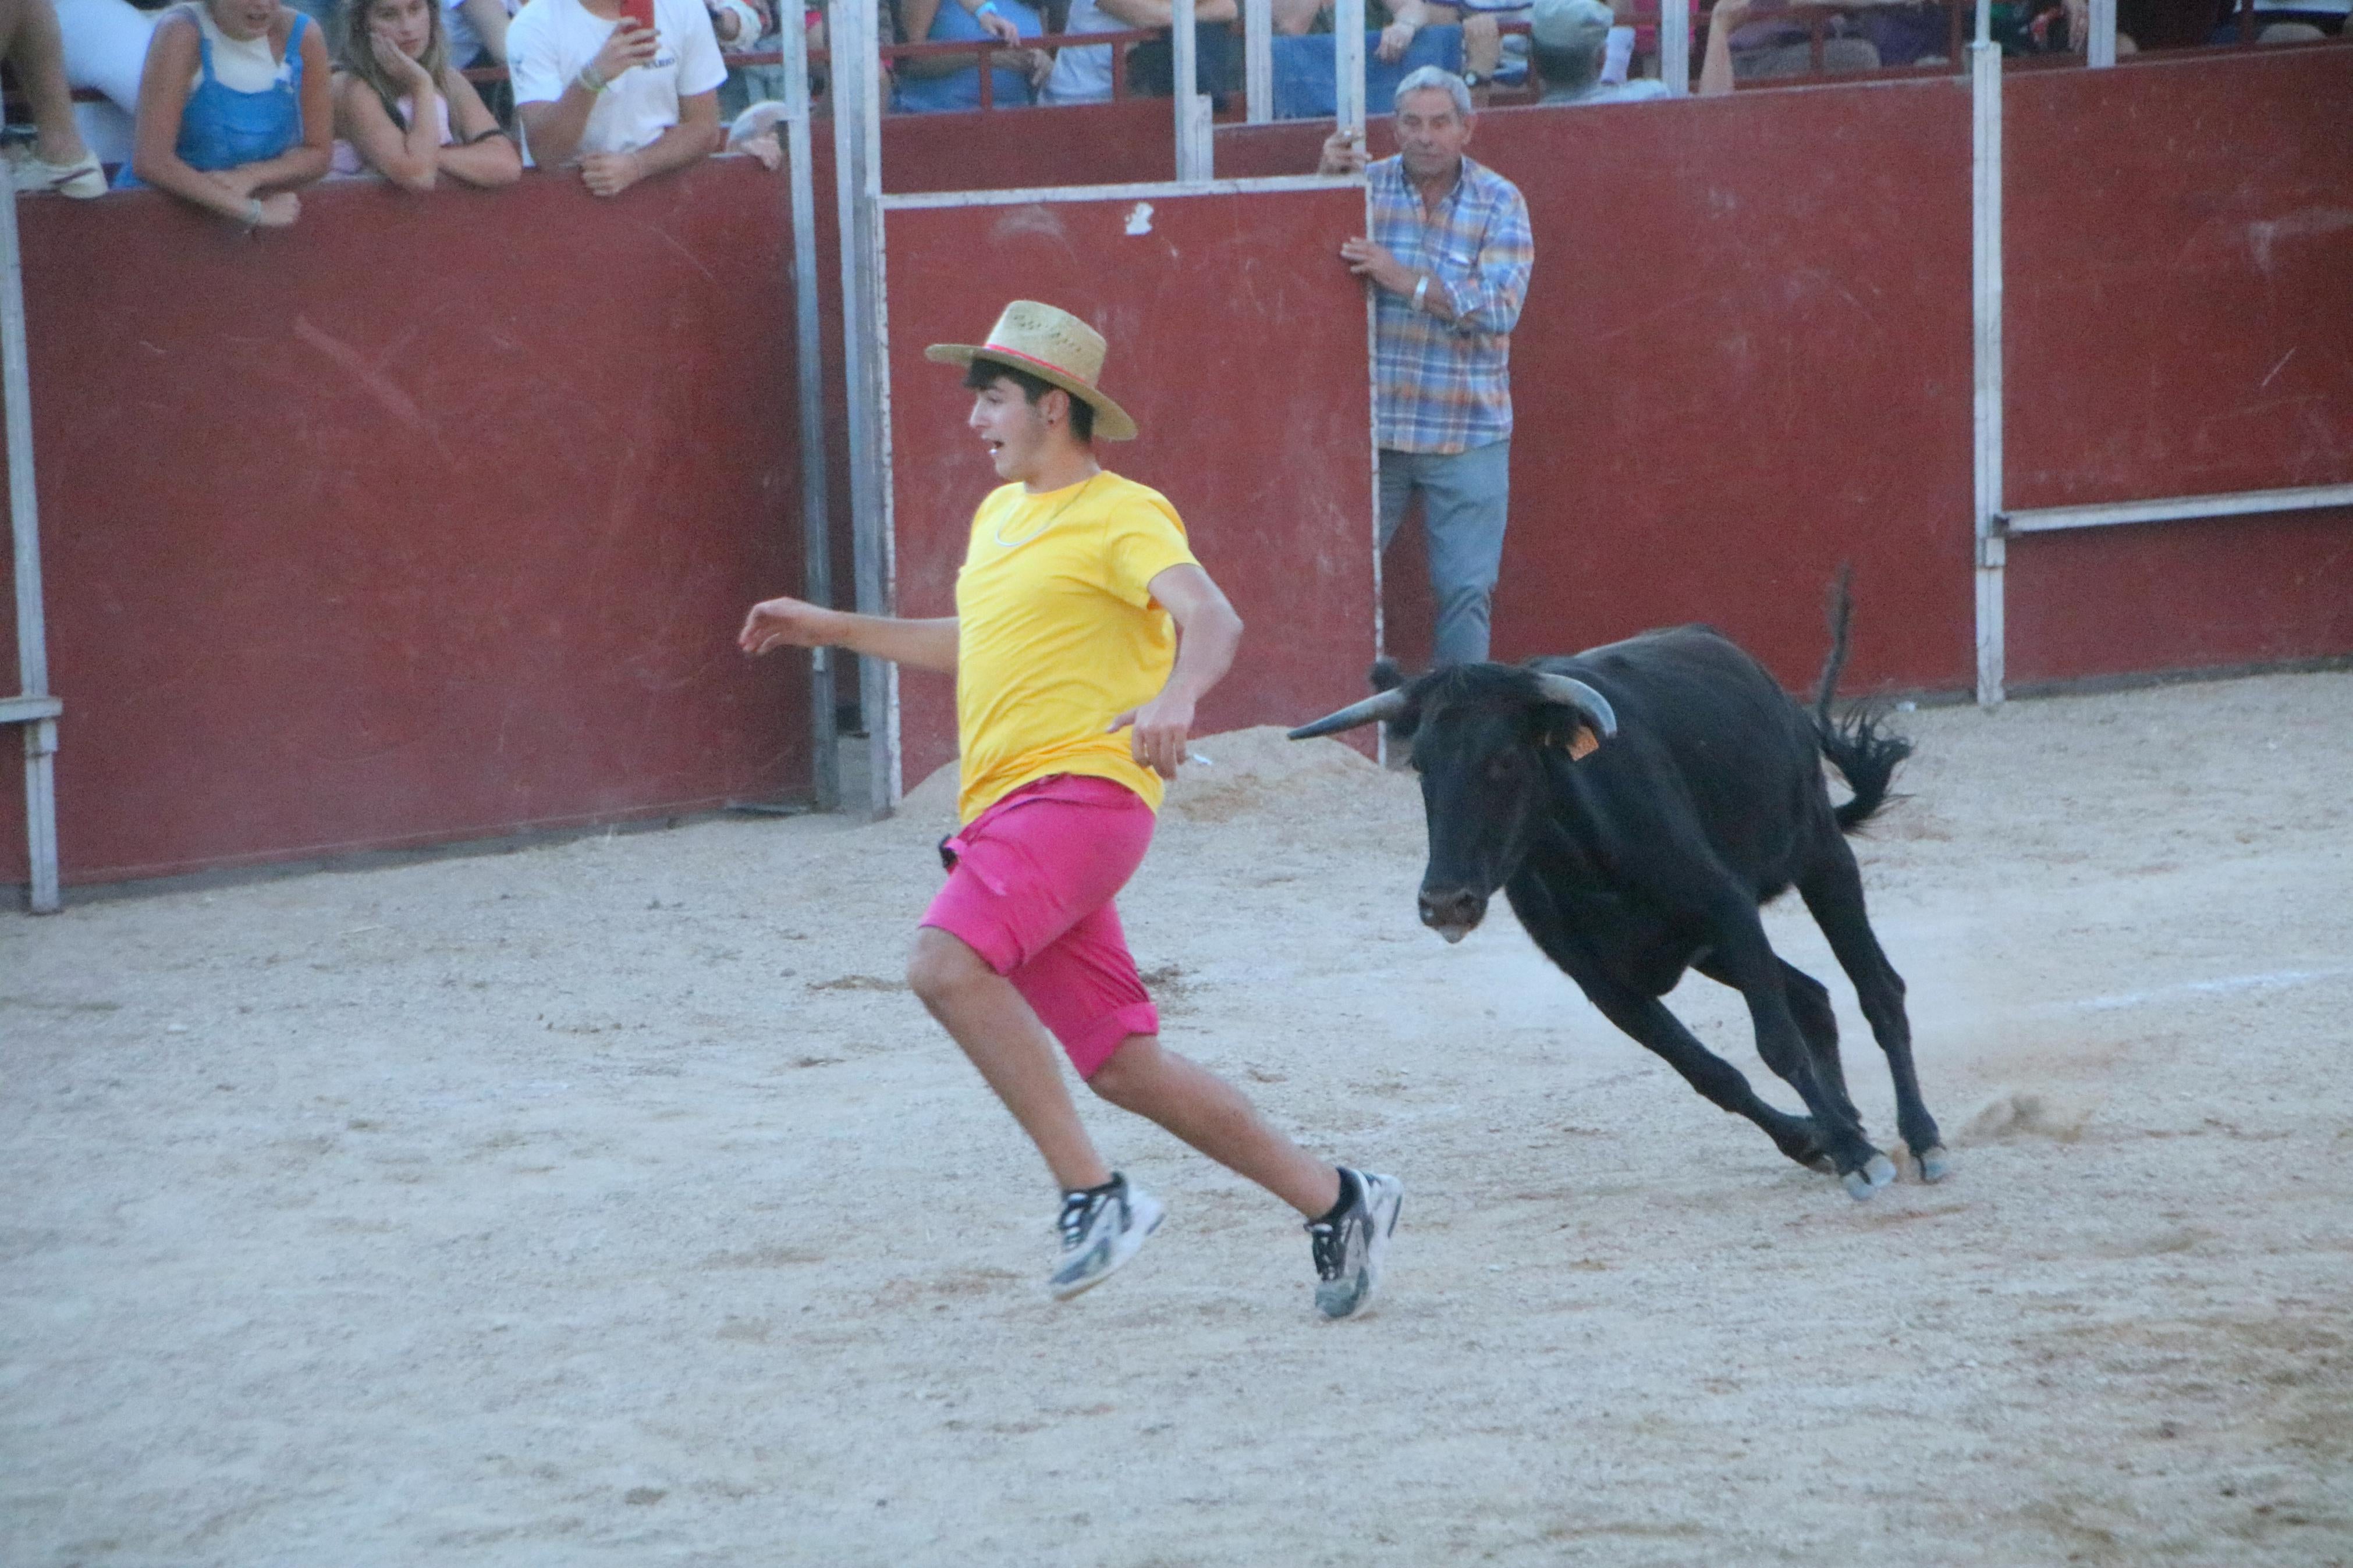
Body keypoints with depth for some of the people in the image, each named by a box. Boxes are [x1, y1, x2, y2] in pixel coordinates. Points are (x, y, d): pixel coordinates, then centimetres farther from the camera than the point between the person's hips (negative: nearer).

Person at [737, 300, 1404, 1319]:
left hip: (1079, 788, -9)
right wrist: (835, 630, 38)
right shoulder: (999, 518, 23)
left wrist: (1178, 696, -42)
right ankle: (1333, 1204, 14)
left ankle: (1093, 1194, -24)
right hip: (1002, 814, 9)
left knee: (947, 963, -30)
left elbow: (1210, 617, -21)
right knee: (1125, 1069, 4)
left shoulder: (1119, 516, -5)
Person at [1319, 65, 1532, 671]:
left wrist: (1401, 278, -23)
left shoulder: (1499, 202, -1)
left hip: (1468, 433, -1)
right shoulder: (1368, 185, 2)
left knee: (1466, 589, 3)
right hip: (1373, 425, 1)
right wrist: (1328, 182, -17)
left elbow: (1500, 305, -13)